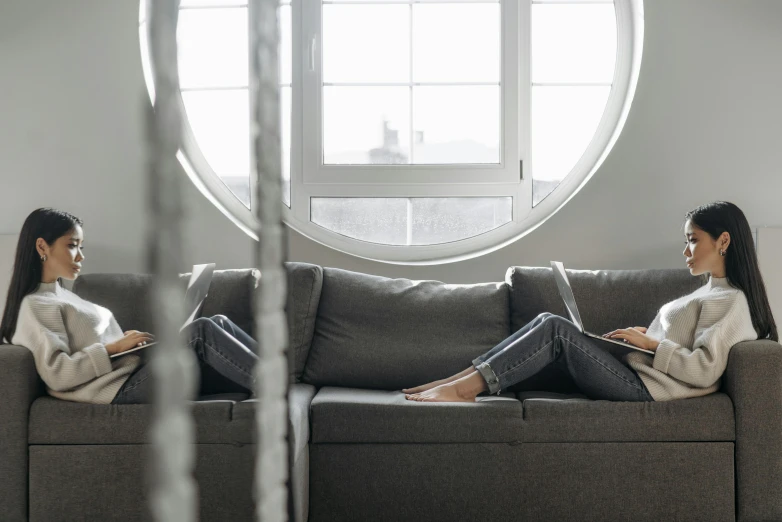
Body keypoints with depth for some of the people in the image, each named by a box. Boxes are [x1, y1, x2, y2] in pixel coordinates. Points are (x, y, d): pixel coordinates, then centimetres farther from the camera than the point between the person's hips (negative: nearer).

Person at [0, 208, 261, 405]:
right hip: (122, 388, -10)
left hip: (137, 371, 10)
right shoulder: (34, 307, -4)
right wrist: (115, 347, -14)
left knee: (217, 323, -3)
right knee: (201, 330, -21)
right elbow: (57, 374, -16)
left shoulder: (61, 295, 26)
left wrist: (126, 339, 7)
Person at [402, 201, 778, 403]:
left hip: (641, 387, -9)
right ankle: (461, 382, -14)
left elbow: (703, 370, -17)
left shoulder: (730, 301, -6)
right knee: (549, 323, -5)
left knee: (555, 329, -19)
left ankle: (463, 386, -21)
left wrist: (649, 342, -11)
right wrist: (642, 337, 8)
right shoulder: (710, 292, 25)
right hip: (632, 374, 9)